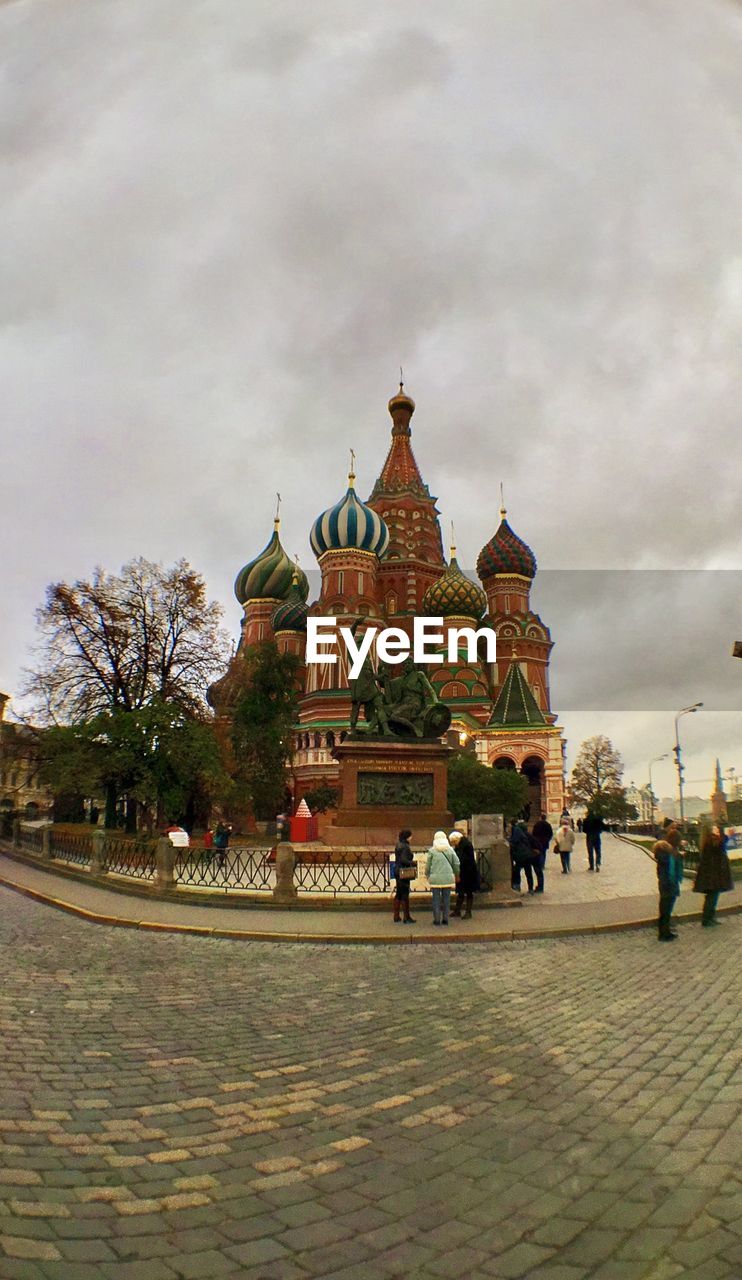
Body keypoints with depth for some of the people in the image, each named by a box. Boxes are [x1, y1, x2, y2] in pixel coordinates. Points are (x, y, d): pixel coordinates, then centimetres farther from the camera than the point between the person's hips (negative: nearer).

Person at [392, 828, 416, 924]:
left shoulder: (398, 845, 11)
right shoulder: (405, 846, -17)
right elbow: (403, 860, -25)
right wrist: (413, 863, -14)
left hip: (398, 872, 9)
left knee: (398, 894, 14)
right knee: (405, 894, -2)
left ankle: (396, 917, 19)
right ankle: (406, 917, 5)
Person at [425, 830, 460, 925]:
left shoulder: (432, 851, -1)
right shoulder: (450, 850, 4)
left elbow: (428, 865, 3)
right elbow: (456, 863, 5)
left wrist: (427, 875, 19)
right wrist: (456, 874, 22)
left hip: (435, 878, -2)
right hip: (448, 877, 2)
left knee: (436, 899, 5)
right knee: (446, 898, 9)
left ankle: (437, 919, 7)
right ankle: (445, 918, 12)